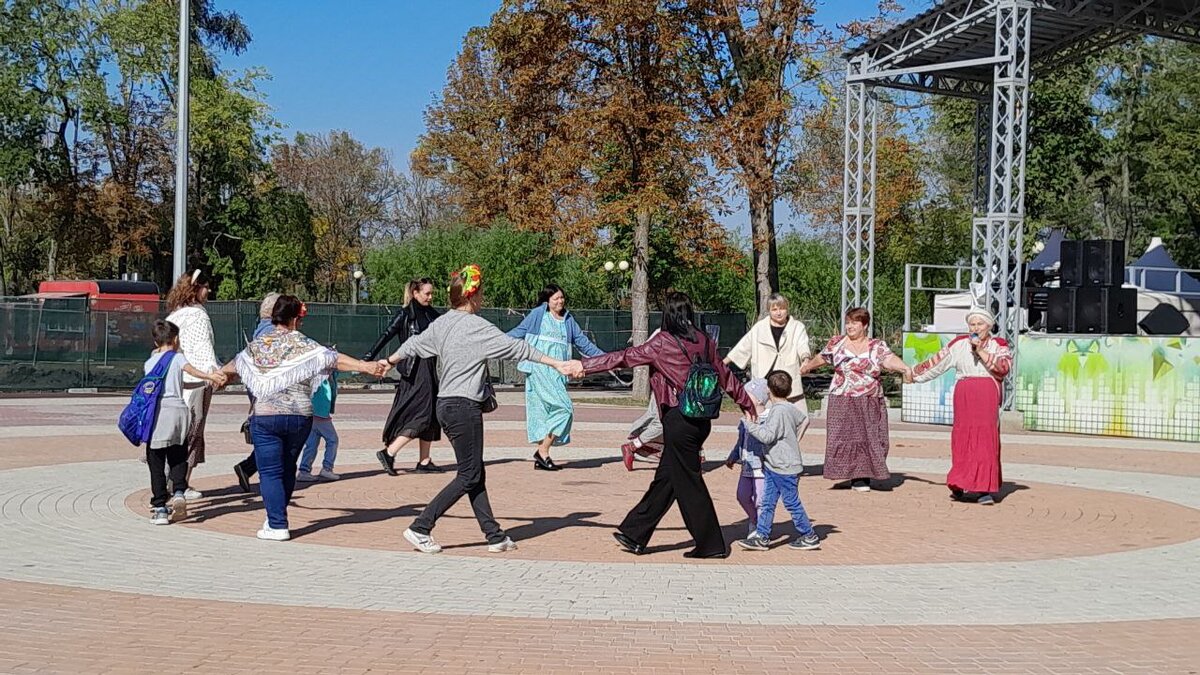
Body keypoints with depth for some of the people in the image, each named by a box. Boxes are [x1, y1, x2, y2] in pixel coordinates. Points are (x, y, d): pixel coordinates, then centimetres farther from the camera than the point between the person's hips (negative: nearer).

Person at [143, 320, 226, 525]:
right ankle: (179, 492, -9)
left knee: (156, 463, 4)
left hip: (155, 414, 1)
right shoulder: (177, 357, 7)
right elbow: (190, 370, -15)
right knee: (178, 458, 13)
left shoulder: (149, 363, 17)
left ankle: (159, 508, 4)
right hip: (177, 409, -1)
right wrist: (209, 376, -30)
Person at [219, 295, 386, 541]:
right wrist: (366, 367, -15)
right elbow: (334, 359, -12)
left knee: (270, 472, 1)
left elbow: (233, 366, 25)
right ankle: (276, 518, 25)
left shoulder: (258, 344, 8)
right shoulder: (301, 343, -1)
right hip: (299, 415, 0)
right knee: (287, 469, 17)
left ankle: (277, 525, -6)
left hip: (265, 415, 0)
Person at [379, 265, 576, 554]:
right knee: (469, 476, -1)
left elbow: (414, 344, 24)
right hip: (464, 408, -9)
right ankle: (420, 528, -1)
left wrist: (390, 361, 43)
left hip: (446, 405, 9)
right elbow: (516, 348, -15)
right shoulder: (476, 326, -14)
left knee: (476, 474, 12)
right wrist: (557, 363, -12)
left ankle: (495, 536, 15)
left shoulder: (442, 323, 9)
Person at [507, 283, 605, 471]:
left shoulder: (568, 320, 17)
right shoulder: (538, 314, 3)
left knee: (546, 410, 5)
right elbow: (518, 332, 8)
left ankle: (541, 456, 9)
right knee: (563, 407, -16)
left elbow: (583, 342, 20)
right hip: (539, 369, -5)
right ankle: (543, 452, -11)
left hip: (557, 371, 5)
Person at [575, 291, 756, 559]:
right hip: (701, 419, 7)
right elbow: (724, 375, 13)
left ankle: (711, 545, 10)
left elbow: (625, 357, -5)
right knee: (665, 477, 13)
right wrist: (747, 402, 26)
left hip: (679, 420, -7)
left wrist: (584, 365, 3)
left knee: (689, 483, 3)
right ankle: (635, 535, 22)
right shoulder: (703, 341, 6)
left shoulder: (663, 343, -9)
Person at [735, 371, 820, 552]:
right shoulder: (791, 408, 8)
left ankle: (810, 537, 13)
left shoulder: (778, 411, -20)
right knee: (767, 502, 7)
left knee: (792, 503, 2)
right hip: (774, 467, 9)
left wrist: (750, 425, -16)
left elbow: (768, 436, -25)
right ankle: (762, 537, 9)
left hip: (785, 468, -9)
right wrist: (795, 439, 29)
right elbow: (805, 419, 25)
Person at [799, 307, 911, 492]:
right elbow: (820, 358, 23)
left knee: (870, 438, -3)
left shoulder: (877, 346, 4)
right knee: (847, 437, -6)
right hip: (843, 402, 0)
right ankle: (856, 478, 1)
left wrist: (904, 368, -33)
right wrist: (806, 368, 37)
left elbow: (889, 359, -14)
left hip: (870, 404, 0)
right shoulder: (837, 343, 7)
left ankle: (864, 476, 5)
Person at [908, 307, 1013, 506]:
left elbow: (1003, 367, -9)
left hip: (988, 400, -2)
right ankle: (962, 486, 6)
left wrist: (981, 351, -12)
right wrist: (913, 374, 21)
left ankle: (986, 490, -9)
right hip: (964, 398, 2)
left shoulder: (998, 345, 7)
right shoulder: (959, 344, 12)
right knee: (963, 439, -2)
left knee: (986, 439, -8)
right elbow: (936, 363, 17)